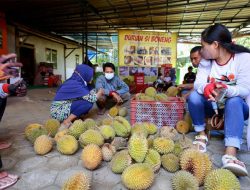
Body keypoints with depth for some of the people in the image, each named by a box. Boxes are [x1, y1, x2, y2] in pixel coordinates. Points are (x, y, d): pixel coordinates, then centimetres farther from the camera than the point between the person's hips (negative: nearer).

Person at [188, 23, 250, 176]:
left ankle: (230, 155, -49)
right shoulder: (207, 61, -1)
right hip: (213, 105, 3)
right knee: (194, 96, -25)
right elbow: (198, 83, -17)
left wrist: (226, 89, -45)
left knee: (233, 101, -36)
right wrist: (206, 87, -42)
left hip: (237, 106, -3)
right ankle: (202, 135, -9)